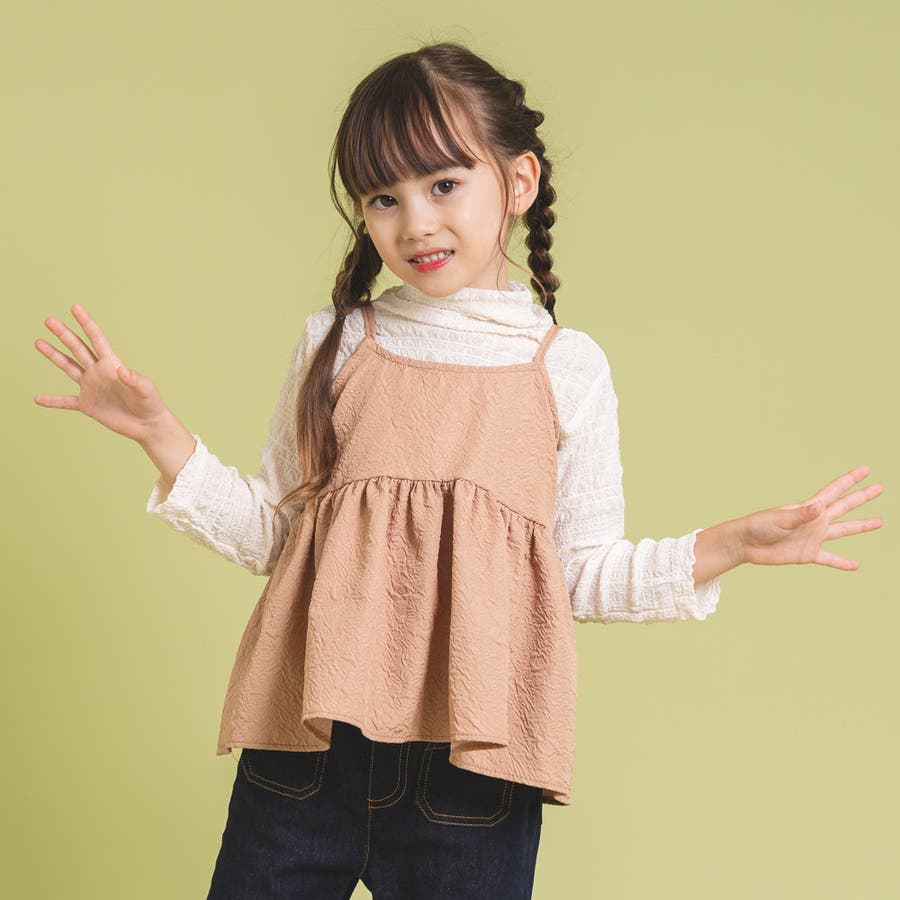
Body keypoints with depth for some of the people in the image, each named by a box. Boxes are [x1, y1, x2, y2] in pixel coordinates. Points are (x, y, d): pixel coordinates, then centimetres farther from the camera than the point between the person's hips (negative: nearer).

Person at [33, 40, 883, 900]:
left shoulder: (566, 366, 4)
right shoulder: (335, 343, 7)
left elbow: (586, 572, 8)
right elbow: (269, 530, 11)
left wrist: (727, 545, -3)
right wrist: (162, 438, 1)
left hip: (472, 755, -1)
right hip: (308, 738, 1)